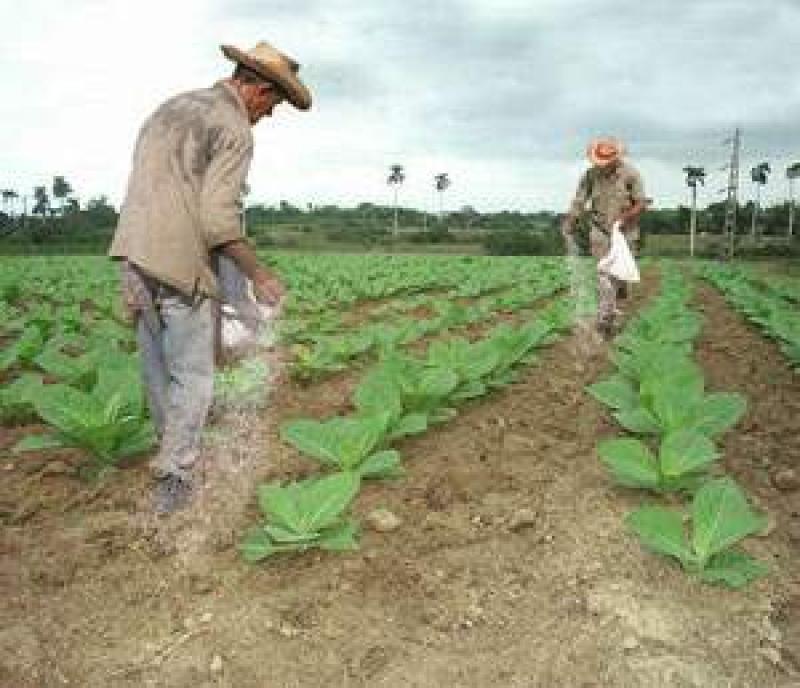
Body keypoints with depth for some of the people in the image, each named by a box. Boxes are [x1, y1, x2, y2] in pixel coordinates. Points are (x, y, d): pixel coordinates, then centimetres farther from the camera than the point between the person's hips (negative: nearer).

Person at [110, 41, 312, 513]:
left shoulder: (173, 107, 20)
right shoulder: (235, 130, -7)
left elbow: (147, 189, 18)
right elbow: (218, 219, -18)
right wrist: (259, 273, -7)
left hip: (134, 254, 8)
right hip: (181, 266, -8)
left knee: (157, 368, 17)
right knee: (193, 376, 4)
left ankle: (177, 448, 33)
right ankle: (174, 481, 10)